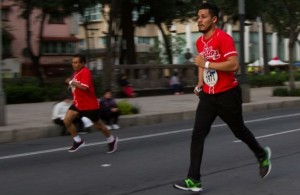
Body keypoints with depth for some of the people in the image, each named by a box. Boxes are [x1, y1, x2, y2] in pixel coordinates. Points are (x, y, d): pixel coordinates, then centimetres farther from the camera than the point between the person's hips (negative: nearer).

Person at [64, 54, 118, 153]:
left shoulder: (85, 72, -20)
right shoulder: (76, 72, 8)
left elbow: (84, 87, -32)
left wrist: (71, 82, -22)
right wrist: (71, 84, 5)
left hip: (90, 105, -8)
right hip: (78, 104, 8)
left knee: (98, 125, 8)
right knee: (66, 120, -9)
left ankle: (112, 140, 33)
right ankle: (78, 141, 7)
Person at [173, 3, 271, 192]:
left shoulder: (224, 38, -17)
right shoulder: (200, 41, 7)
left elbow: (234, 65, -27)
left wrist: (207, 64, -27)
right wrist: (200, 84, 13)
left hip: (228, 95, -6)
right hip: (208, 96, 6)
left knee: (239, 131, 13)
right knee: (197, 135, -7)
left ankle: (262, 155, 42)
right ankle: (194, 180, -7)